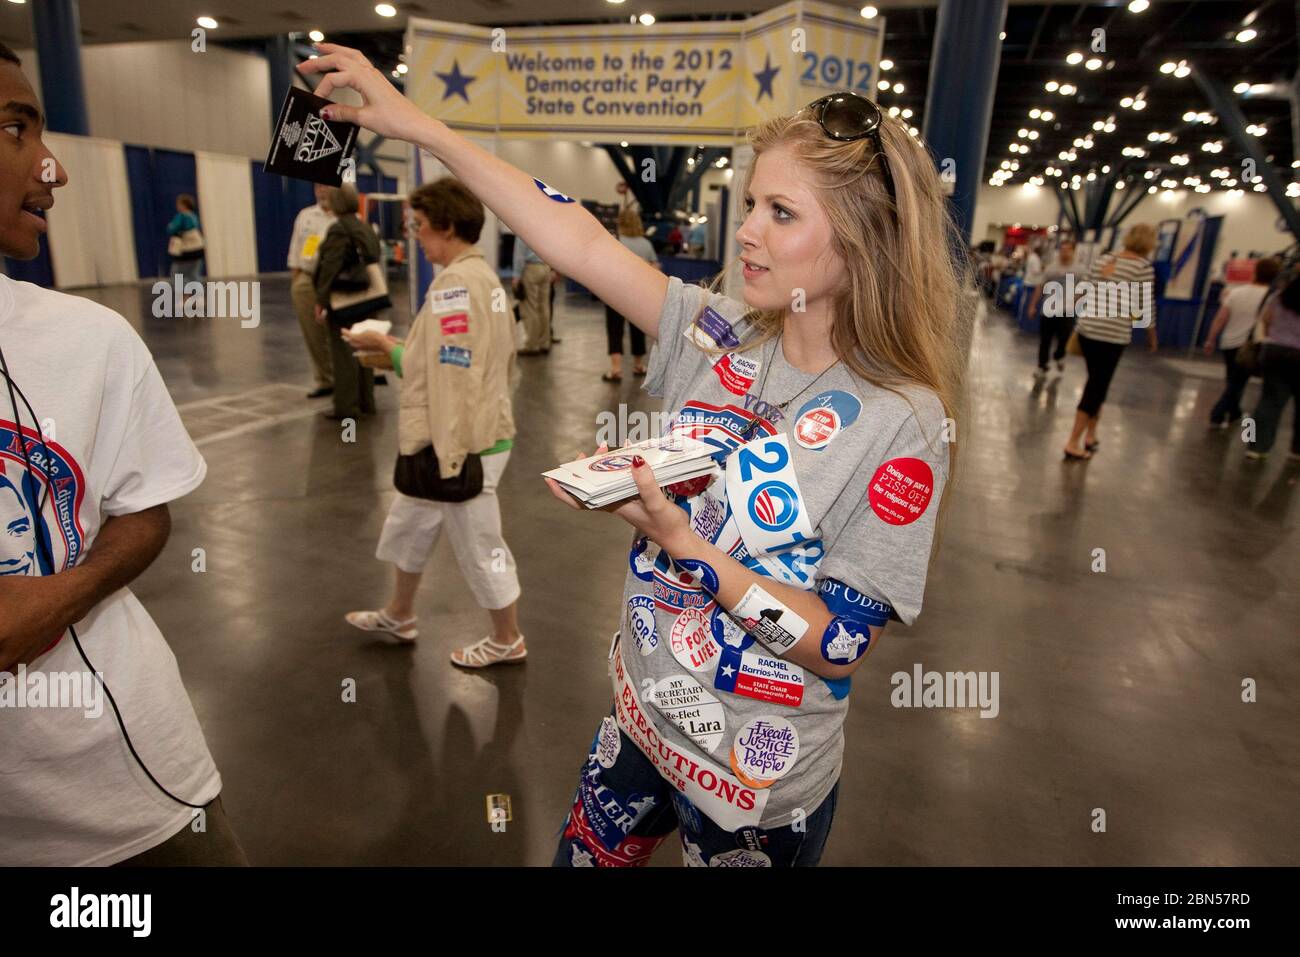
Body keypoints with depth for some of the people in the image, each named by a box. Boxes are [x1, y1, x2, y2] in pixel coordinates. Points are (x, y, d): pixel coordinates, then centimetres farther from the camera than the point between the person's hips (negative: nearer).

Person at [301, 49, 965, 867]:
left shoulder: (903, 424, -23)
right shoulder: (723, 340, -9)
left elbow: (838, 645, -22)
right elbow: (580, 243, -9)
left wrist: (677, 539, -30)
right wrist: (416, 123, -9)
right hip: (644, 720, 5)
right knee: (582, 856, 25)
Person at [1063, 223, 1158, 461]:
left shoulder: (1103, 259, 9)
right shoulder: (1143, 267, -8)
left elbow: (1087, 292, 14)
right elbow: (1145, 307, -6)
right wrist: (1152, 337, 7)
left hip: (1087, 329, 6)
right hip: (1113, 335, -6)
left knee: (1096, 382, 19)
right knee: (1098, 386, 0)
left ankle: (1090, 435, 25)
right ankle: (1073, 443, 0)